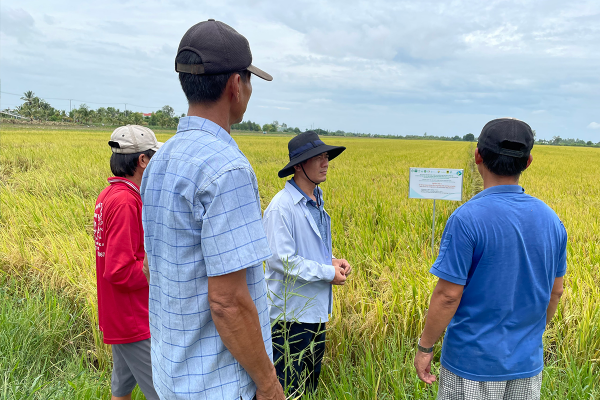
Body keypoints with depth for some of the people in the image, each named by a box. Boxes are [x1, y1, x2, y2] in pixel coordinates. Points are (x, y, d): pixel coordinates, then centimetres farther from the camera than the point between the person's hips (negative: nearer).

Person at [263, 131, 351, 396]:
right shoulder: (281, 207, -21)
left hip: (317, 310, 9)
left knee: (311, 381, 22)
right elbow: (282, 260, -24)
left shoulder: (317, 201, 8)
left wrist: (332, 261, 0)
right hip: (291, 314, -9)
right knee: (289, 387, 6)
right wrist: (328, 273, -17)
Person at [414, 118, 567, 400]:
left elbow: (448, 295, -19)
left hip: (474, 362, -5)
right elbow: (555, 291, 8)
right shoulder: (550, 220, -1)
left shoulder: (467, 219, -21)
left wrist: (425, 347, -6)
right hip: (527, 363, 6)